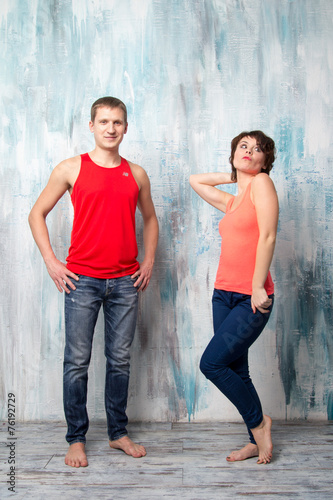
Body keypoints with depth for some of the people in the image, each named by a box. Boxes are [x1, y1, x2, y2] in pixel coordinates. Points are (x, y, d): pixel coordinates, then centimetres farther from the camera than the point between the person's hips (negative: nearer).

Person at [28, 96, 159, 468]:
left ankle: (118, 433, 24)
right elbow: (37, 214, 6)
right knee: (77, 361, 2)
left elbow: (150, 218, 23)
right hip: (81, 279, -2)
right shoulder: (71, 169, 1)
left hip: (125, 281, 3)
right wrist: (51, 262, -2)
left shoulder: (136, 175, 9)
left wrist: (148, 262, 12)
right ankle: (76, 439, 17)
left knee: (120, 359, 10)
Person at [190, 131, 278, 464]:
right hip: (224, 295, 7)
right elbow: (195, 180, 32)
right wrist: (233, 175, 22)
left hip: (252, 299, -7)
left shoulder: (262, 183, -4)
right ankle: (257, 441, 25)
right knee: (236, 370, 10)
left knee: (211, 363, -11)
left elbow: (267, 236, -13)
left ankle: (259, 422, 12)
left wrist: (258, 286, -17)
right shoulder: (231, 201, 16)